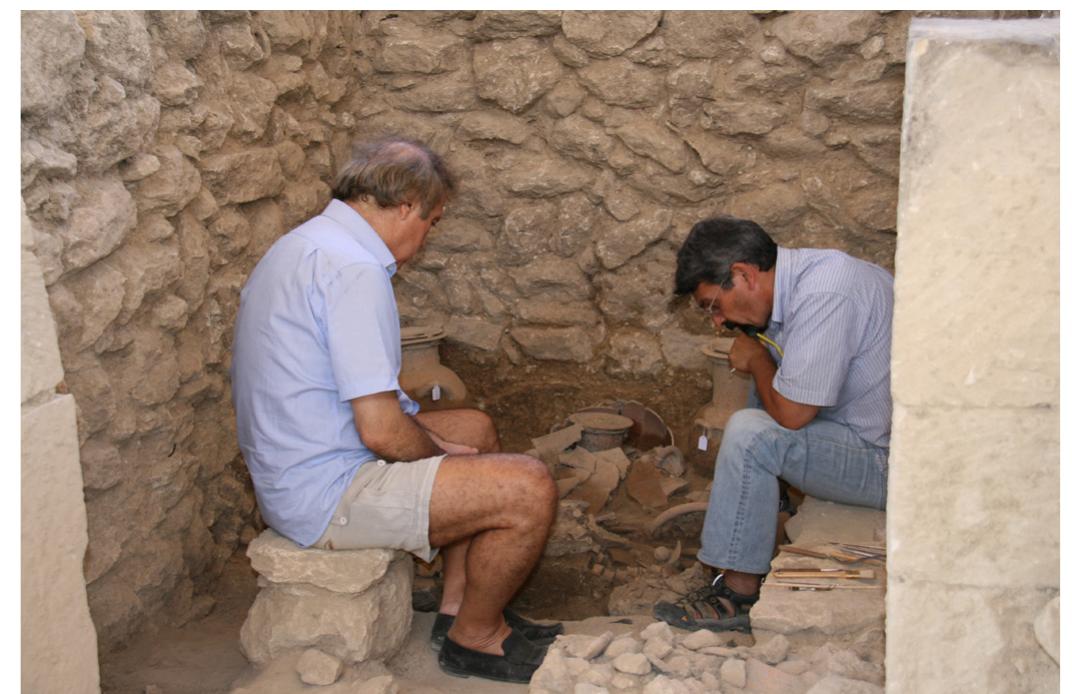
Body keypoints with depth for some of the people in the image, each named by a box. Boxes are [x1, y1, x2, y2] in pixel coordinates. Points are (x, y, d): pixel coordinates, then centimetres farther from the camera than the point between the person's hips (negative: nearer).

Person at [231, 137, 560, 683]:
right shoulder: (355, 270, -22)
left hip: (289, 469, 11)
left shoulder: (304, 244, 11)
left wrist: (431, 443, 10)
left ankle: (458, 608, 25)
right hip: (324, 495, -11)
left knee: (476, 430, 23)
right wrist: (438, 453, -4)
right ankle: (474, 638, 9)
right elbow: (381, 430, -26)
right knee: (529, 489, -15)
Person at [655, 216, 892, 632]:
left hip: (890, 460, -10)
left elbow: (791, 414, -24)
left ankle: (739, 595, -8)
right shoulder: (801, 276, 6)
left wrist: (757, 359, -9)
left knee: (751, 434, -23)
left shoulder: (822, 295, -26)